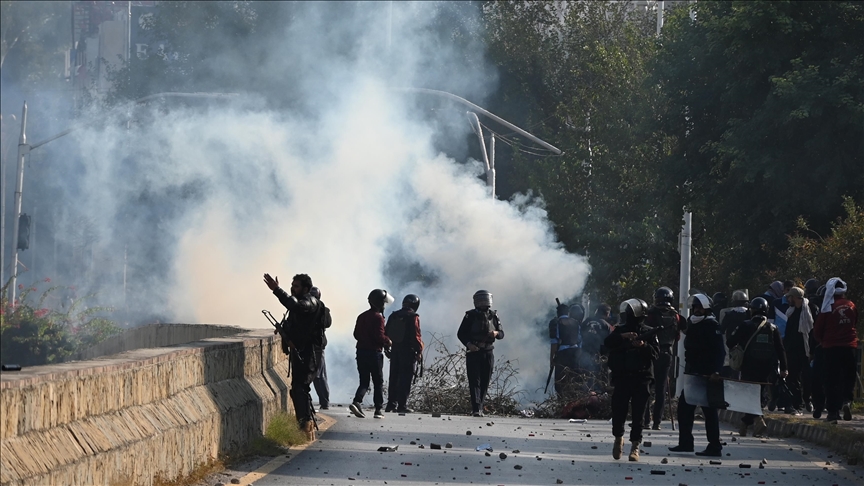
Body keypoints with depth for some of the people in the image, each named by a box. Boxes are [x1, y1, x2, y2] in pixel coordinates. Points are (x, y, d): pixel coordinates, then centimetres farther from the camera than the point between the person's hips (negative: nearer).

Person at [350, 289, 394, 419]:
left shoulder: (362, 316, 10)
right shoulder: (378, 317, -14)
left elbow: (356, 334, 13)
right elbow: (379, 336, -18)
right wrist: (388, 341, 0)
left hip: (361, 352, 6)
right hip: (374, 353, -6)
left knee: (364, 382, 9)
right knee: (378, 382, 5)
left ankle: (357, 402, -15)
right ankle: (379, 409, 6)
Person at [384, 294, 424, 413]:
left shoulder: (393, 316, 9)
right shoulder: (413, 317, -11)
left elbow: (386, 333, 12)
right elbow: (416, 335, -15)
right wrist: (419, 351, -9)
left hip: (395, 349, 6)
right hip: (407, 350, -6)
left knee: (394, 378, 12)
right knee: (405, 378, -3)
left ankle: (391, 404, 13)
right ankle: (402, 405, -6)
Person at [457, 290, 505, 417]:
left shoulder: (493, 316, 7)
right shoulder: (471, 316, -3)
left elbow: (502, 333, 12)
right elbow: (460, 333, -1)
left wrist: (496, 333, -12)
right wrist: (468, 344, -18)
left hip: (488, 353, 4)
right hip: (473, 353, -4)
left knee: (485, 382, 6)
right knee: (474, 381, -10)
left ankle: (479, 407, 15)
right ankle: (476, 408, -17)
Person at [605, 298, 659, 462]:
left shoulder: (648, 332, 5)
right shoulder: (620, 330, 9)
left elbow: (655, 352, -4)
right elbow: (607, 343, -8)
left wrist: (643, 346, -21)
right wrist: (622, 336, -24)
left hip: (641, 378, -1)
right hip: (621, 377, 2)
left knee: (638, 413, -4)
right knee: (618, 411, 1)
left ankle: (635, 446, 1)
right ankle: (618, 438, 27)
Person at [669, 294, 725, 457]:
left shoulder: (712, 326, -10)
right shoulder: (692, 324, 15)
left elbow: (719, 351, -19)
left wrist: (716, 372, -28)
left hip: (707, 376, -9)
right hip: (693, 374, 9)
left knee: (709, 410, -5)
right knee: (684, 407, 10)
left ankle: (714, 446, -1)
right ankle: (685, 442, 19)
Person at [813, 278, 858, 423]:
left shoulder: (828, 307, -9)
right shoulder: (851, 306, 1)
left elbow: (818, 330, -4)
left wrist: (823, 341, 15)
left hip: (831, 347, -2)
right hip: (850, 346, 2)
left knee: (832, 379, 4)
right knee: (849, 377, 15)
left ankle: (833, 411, 1)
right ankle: (846, 400, -9)